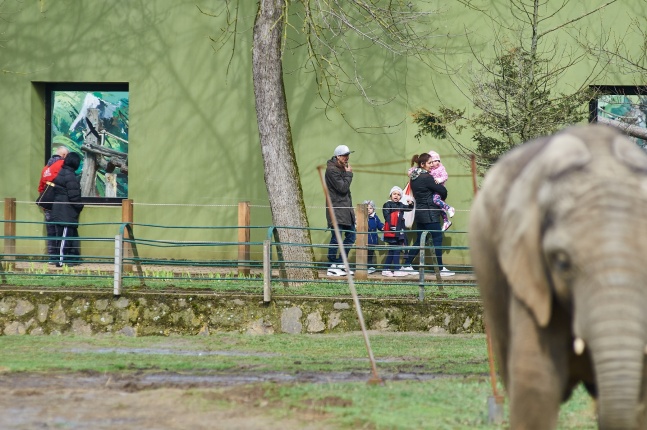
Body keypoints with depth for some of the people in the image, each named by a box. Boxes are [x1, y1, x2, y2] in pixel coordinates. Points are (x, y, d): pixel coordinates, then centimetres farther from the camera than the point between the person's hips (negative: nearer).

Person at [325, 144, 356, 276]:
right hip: (336, 209, -9)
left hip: (346, 208, 9)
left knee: (351, 236, 10)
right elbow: (343, 188, -19)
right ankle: (332, 267, -2)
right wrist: (349, 174, -9)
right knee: (336, 238, -7)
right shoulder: (332, 170, -13)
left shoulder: (342, 169, 15)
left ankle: (340, 264, 17)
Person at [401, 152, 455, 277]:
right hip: (430, 214, -9)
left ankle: (406, 265, 14)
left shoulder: (414, 178, 9)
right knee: (437, 239, -3)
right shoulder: (426, 178, -17)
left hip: (419, 212, 9)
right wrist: (442, 200, 10)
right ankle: (441, 268, -1)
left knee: (419, 240, 14)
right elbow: (442, 191, -13)